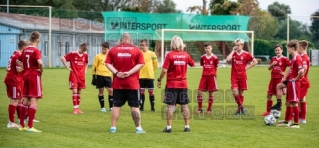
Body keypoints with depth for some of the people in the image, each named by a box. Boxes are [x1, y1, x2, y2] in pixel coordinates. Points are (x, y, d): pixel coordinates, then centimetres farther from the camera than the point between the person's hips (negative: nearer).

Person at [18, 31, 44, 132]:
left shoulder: (25, 50, 8)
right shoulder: (36, 51, -13)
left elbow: (19, 62, 18)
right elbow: (40, 62, -28)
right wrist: (41, 70, -11)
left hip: (26, 76, 7)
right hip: (35, 76, -7)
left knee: (25, 101, 13)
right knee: (34, 102, -6)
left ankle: (22, 125, 17)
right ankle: (30, 126, -10)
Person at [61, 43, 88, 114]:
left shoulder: (85, 55, 6)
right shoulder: (72, 54, -9)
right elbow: (63, 58, -9)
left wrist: (84, 72, 11)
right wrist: (68, 68, -10)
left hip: (81, 76, 5)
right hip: (74, 75, -5)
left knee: (79, 91, 9)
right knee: (74, 91, -11)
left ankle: (78, 108, 15)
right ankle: (75, 108, -9)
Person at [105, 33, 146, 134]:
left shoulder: (113, 50, 4)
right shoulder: (136, 50, 0)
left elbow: (108, 63, -4)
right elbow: (140, 64, -8)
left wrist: (116, 72, -13)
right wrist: (129, 72, -14)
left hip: (117, 83, 2)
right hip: (132, 84, -1)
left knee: (116, 106, 7)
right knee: (135, 106, 2)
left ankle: (113, 127, 8)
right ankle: (138, 128, 4)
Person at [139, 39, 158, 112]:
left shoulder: (152, 54, -2)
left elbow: (155, 64, 8)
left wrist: (151, 70, 7)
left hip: (150, 76, -1)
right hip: (141, 76, 1)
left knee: (151, 91, 2)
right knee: (141, 91, 5)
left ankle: (152, 107, 9)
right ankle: (141, 106, 13)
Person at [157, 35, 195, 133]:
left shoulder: (170, 55, -12)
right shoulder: (186, 55, -1)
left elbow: (164, 70, -15)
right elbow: (193, 64, 17)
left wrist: (159, 80, -3)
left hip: (171, 84, -3)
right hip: (183, 84, 3)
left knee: (170, 106, 1)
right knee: (185, 106, 9)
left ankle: (169, 127, 0)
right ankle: (187, 126, 11)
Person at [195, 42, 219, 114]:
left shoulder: (215, 58, -3)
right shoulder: (203, 57, 4)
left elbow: (216, 67, 8)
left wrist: (214, 74, 8)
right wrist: (206, 72, 9)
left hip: (211, 76, -2)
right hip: (204, 76, 3)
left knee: (211, 93, 2)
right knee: (199, 92, -5)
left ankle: (209, 109, 12)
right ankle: (200, 108, 6)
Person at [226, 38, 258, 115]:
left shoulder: (246, 54, -2)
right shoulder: (233, 53, 1)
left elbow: (255, 62, 5)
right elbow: (228, 59, -20)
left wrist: (247, 67, -5)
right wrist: (233, 51, -11)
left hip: (242, 76, 0)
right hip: (234, 76, 0)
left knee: (241, 93, 8)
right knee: (235, 92, -14)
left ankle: (239, 109, 20)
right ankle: (241, 107, 1)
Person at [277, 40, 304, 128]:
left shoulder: (297, 58, -18)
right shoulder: (293, 58, 13)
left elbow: (301, 71, -29)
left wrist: (296, 78, -18)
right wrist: (287, 78, 17)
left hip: (294, 83, -10)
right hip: (290, 82, 10)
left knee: (294, 103, -6)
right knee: (288, 102, 16)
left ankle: (296, 123, -2)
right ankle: (286, 121, 25)